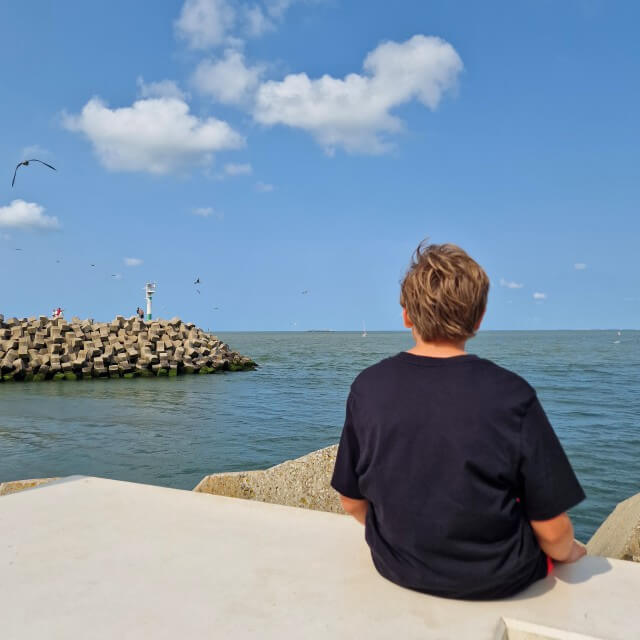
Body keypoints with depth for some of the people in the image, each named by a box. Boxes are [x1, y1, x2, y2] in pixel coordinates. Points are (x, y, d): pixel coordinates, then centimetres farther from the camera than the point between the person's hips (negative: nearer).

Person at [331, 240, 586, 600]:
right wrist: (567, 552, 8)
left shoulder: (368, 387, -14)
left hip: (396, 565, 3)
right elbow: (552, 530, -16)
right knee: (559, 544, 29)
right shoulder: (512, 395, -22)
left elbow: (352, 502, -3)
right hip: (494, 577, -2)